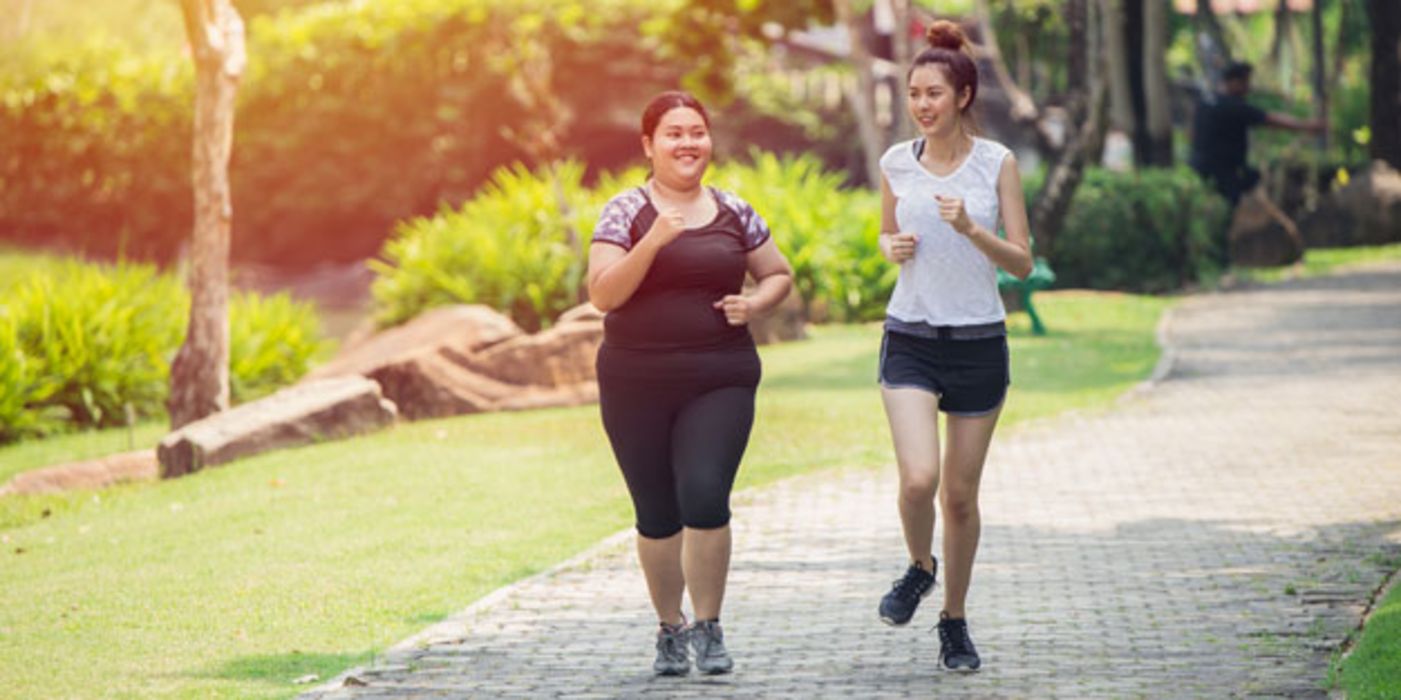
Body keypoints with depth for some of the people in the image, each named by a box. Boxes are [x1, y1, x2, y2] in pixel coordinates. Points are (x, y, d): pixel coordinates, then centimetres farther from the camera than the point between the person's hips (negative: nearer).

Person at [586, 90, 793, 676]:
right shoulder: (625, 213, -1)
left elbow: (779, 275, 19)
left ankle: (707, 627, -1)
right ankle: (670, 628, 25)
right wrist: (653, 242, -21)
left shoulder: (734, 213, 7)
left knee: (705, 496, -17)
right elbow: (602, 294, -10)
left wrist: (755, 304, -2)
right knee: (657, 515, 6)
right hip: (636, 385, 0)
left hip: (719, 381, 1)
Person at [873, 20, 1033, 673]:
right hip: (910, 339, 1)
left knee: (961, 494, 6)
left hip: (979, 342, -1)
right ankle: (919, 567, 13)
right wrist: (893, 248, -6)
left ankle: (954, 621, 23)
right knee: (918, 479, -18)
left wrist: (971, 229, -21)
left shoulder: (997, 163, -4)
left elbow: (1022, 261, -4)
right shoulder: (896, 162, 2)